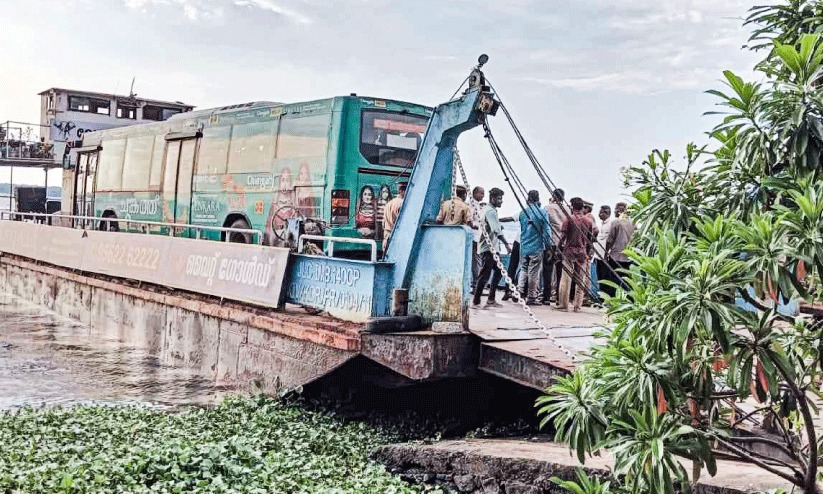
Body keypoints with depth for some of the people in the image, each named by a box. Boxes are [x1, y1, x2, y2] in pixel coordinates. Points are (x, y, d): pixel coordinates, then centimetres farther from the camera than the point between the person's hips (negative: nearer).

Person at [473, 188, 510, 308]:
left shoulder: (488, 209, 19)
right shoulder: (490, 211, -14)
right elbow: (496, 230, -26)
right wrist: (506, 244, -31)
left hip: (491, 247, 11)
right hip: (488, 247, -11)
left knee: (498, 271, 14)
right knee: (485, 274, -10)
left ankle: (491, 300, 16)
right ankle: (476, 301, -7)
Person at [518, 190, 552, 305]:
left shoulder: (522, 212, 3)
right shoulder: (542, 213, -9)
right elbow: (546, 231, -8)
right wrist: (548, 245, -1)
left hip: (524, 247, 4)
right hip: (537, 248, -4)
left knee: (524, 269, 17)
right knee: (534, 272, 2)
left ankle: (520, 291, 7)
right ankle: (532, 297, 6)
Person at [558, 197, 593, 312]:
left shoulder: (569, 219, -6)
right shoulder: (588, 221, 5)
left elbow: (563, 237, -8)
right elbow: (589, 240, 10)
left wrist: (560, 248, 4)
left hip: (569, 251, -3)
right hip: (582, 253, 3)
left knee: (566, 278, 0)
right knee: (581, 279, 7)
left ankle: (563, 304, 1)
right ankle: (577, 306, 8)